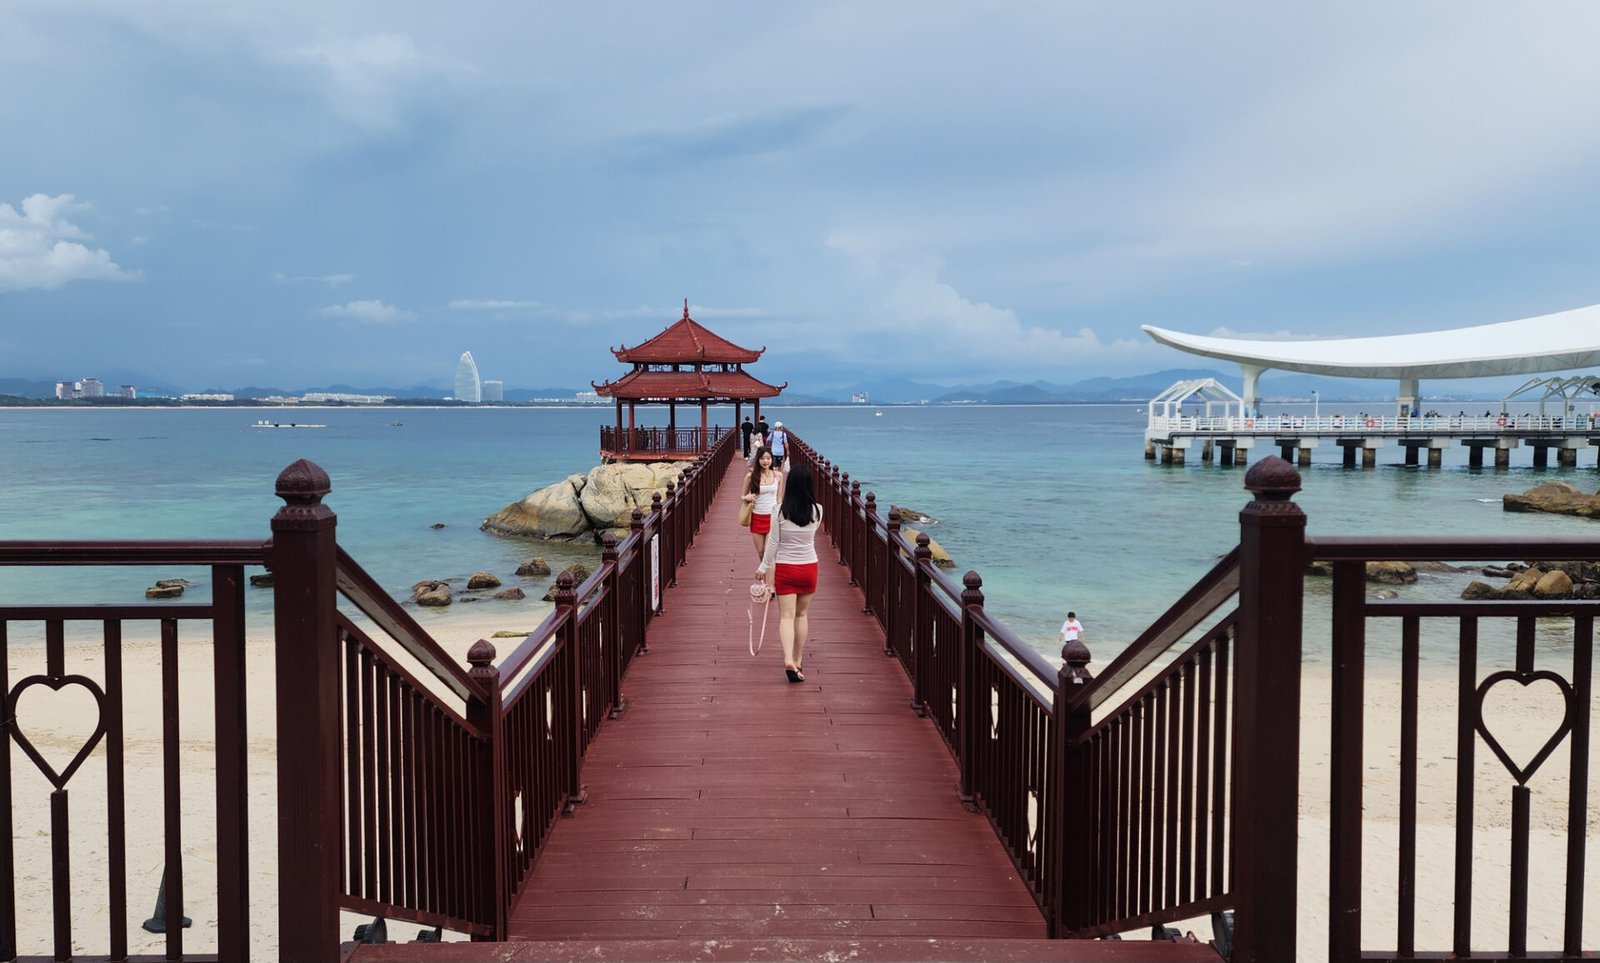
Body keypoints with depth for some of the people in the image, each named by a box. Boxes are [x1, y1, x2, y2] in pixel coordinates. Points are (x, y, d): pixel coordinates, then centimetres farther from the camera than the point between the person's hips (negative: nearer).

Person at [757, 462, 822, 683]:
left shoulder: (780, 510, -13)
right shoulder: (817, 511, -7)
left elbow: (773, 543, -7)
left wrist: (763, 567, 6)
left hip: (785, 568, -2)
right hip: (809, 567, 2)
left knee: (786, 616, -2)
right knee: (801, 615, 16)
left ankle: (789, 660, -20)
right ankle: (798, 660, 24)